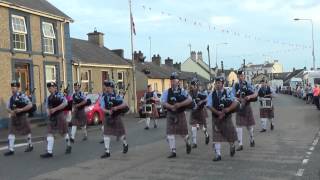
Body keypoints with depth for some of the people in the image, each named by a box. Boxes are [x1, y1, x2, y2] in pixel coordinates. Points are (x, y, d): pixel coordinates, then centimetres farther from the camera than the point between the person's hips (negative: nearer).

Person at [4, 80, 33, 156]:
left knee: (27, 132, 11)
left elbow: (30, 105, -16)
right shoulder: (11, 98, 6)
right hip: (13, 117, 5)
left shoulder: (22, 96, -11)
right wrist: (11, 111, -11)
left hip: (22, 117, -5)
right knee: (11, 133, -4)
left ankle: (30, 145, 31)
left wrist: (21, 109, -23)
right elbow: (8, 107, 11)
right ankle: (11, 149, -2)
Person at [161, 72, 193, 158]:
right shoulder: (167, 92, 1)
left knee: (183, 132, 11)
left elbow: (190, 100, -11)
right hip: (170, 115, 1)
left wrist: (180, 104, -21)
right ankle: (173, 151, 3)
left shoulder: (182, 91, -3)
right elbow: (163, 102, -6)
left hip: (180, 114, -1)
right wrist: (171, 106, -22)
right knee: (170, 133, -5)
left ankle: (188, 144, 42)